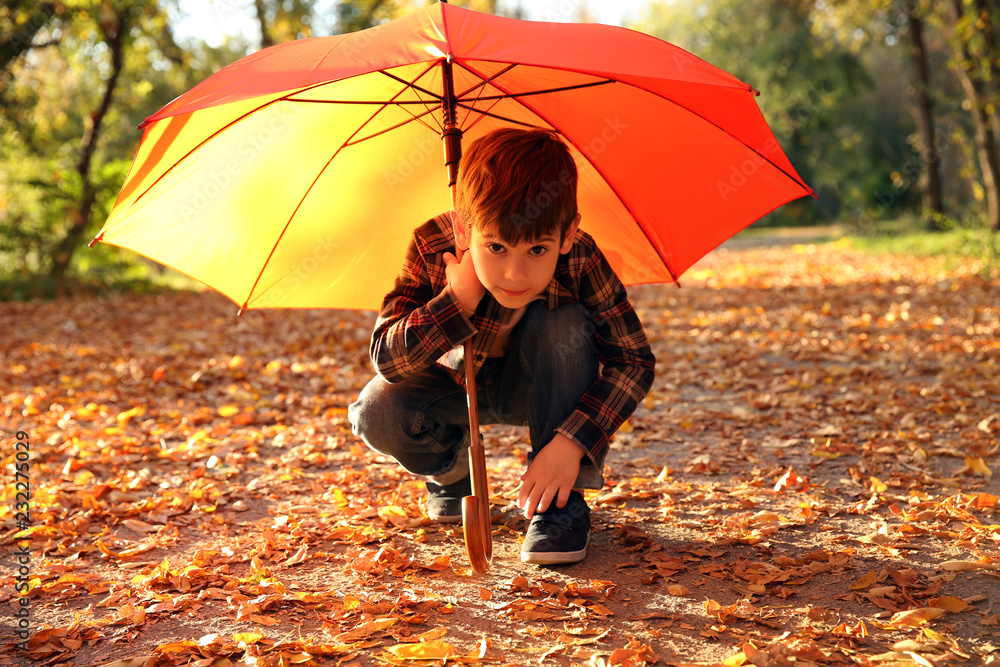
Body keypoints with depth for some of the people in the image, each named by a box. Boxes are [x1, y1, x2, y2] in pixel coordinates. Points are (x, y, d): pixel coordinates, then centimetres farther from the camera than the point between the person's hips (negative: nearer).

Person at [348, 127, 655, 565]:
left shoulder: (580, 259, -30)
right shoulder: (432, 249, -29)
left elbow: (633, 360, -26)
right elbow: (386, 359, -33)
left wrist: (573, 441, -38)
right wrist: (460, 296, -43)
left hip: (537, 388, 0)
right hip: (458, 384, 0)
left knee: (566, 324, -32)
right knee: (378, 413, -28)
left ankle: (561, 500, -20)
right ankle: (451, 466, 8)